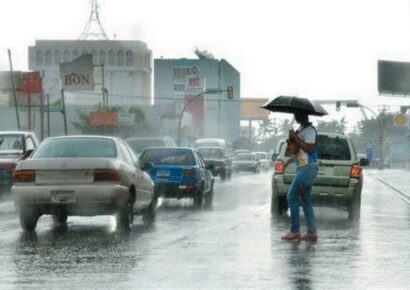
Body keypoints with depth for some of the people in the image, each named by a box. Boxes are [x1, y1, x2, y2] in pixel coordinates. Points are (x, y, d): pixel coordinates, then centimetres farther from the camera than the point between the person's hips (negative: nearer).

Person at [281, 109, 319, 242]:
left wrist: (295, 137, -17)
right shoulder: (301, 130, 17)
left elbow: (308, 148, -22)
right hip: (303, 168, 10)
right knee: (305, 200, 9)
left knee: (292, 196, -9)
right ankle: (312, 232, 9)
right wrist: (290, 160, 14)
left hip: (307, 169, -10)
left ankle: (295, 231, -8)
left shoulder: (309, 130, -13)